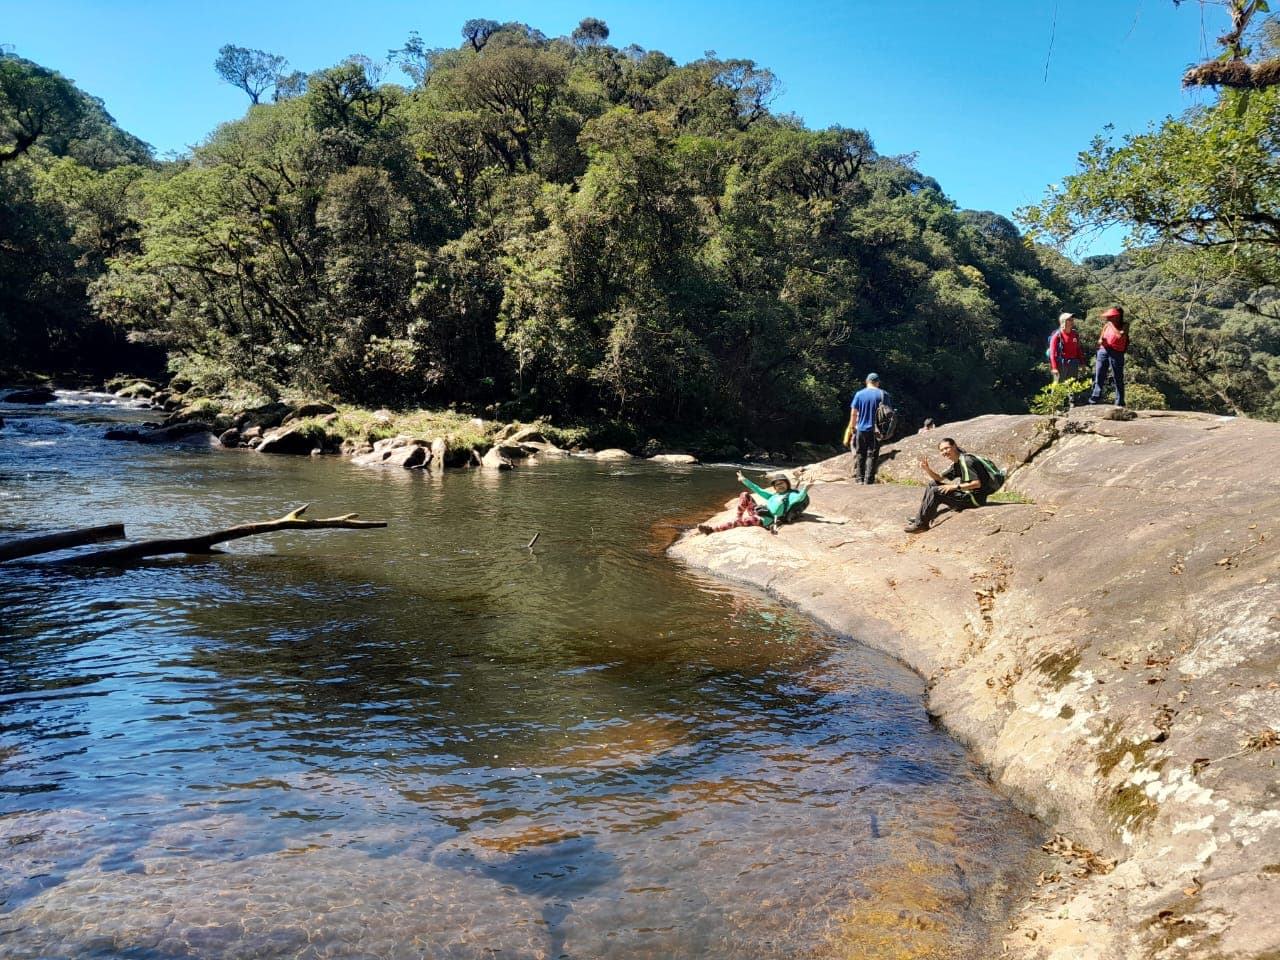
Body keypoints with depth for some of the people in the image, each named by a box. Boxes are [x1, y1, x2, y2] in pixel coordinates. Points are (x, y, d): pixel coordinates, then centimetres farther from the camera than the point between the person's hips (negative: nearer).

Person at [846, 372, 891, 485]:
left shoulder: (859, 394, -1)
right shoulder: (883, 394, -3)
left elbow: (853, 413, 0)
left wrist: (852, 427, 11)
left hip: (861, 429, 1)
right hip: (876, 430, -1)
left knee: (860, 455, 12)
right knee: (872, 455, 3)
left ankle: (859, 479, 13)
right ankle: (869, 480, 0)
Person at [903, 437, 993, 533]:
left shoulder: (966, 460, -18)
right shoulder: (956, 464, 13)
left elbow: (977, 484, -26)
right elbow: (939, 478, 18)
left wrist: (955, 487, -24)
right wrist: (927, 469, -1)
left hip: (974, 498, -10)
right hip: (966, 494, 10)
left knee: (935, 492, -19)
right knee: (932, 484, 12)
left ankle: (921, 523, -10)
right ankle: (920, 516, 10)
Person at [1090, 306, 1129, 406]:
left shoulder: (1124, 325, 4)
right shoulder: (1107, 325, 15)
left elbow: (1120, 335, -15)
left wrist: (1112, 324, -7)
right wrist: (1100, 341, -4)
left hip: (1116, 353, -4)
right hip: (1103, 351, 4)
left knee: (1118, 379, 1)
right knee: (1099, 377, -3)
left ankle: (1119, 404, 5)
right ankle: (1095, 399, -4)